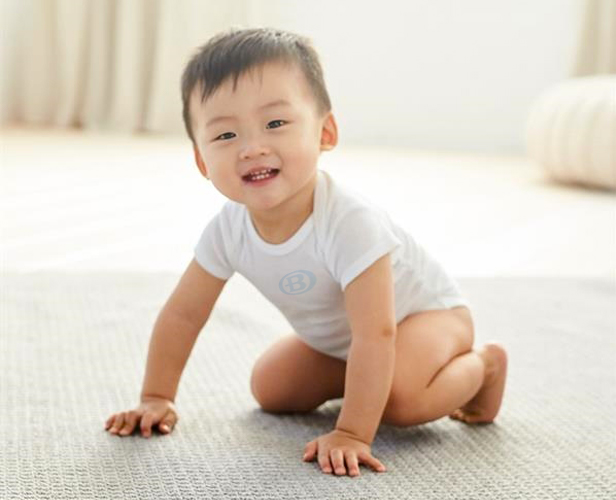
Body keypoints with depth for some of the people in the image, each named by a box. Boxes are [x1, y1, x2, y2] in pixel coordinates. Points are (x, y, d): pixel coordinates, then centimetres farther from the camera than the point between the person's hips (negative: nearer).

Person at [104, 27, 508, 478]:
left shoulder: (349, 222, -41)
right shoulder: (228, 230, -20)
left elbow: (376, 334, -42)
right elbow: (183, 313, -6)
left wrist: (352, 434, -42)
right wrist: (156, 399, -7)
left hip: (424, 310, -7)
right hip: (337, 339, 7)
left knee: (399, 396, -33)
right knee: (270, 389, -1)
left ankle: (481, 365, -3)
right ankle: (359, 378, 20)